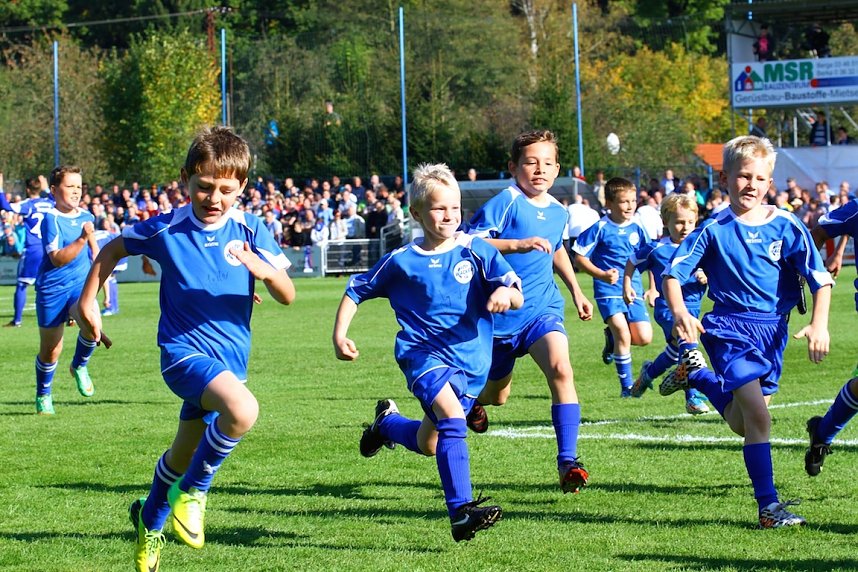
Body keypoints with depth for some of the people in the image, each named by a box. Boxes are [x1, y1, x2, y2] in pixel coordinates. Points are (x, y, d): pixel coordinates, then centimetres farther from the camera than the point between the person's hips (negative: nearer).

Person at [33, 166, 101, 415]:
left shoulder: (86, 216, 3)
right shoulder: (51, 219, -14)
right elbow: (57, 259, -24)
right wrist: (82, 238, -32)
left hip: (81, 283, 4)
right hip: (52, 288, -4)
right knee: (50, 349, 5)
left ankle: (79, 366, 5)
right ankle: (43, 395, 29)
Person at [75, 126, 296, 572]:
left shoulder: (250, 231, -5)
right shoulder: (166, 230, -9)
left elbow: (287, 296, -7)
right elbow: (113, 249, 9)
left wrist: (265, 270, -28)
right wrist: (87, 303, 9)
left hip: (231, 358, 4)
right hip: (184, 351, -4)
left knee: (183, 457, 17)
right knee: (242, 411, -33)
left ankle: (150, 519, 46)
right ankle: (193, 491, -10)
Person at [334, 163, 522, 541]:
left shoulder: (477, 251, -2)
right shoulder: (401, 262, -2)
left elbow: (517, 297, -8)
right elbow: (356, 291, 11)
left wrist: (506, 294, -31)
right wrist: (339, 335, 1)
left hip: (470, 360, 3)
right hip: (423, 352, -3)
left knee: (428, 444, 15)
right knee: (452, 417, -31)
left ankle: (387, 422, 50)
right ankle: (461, 513, -37)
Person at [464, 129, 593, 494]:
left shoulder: (558, 212, 7)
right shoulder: (506, 203, -14)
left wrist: (576, 290, 27)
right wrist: (519, 245, -34)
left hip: (543, 310, 3)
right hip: (500, 313, -3)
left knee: (561, 369, -24)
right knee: (497, 396, 13)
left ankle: (568, 461, -24)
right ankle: (473, 398, 54)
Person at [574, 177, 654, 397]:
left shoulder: (637, 229, 5)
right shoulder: (600, 228, -8)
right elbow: (579, 257, -5)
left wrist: (653, 288, 14)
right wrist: (601, 274, -17)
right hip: (608, 291, -5)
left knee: (644, 337, -5)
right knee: (623, 333, -17)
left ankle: (612, 337, 26)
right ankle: (627, 385, -3)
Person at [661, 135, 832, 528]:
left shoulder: (786, 227, -3)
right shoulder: (714, 230, -6)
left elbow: (820, 279, -3)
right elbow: (673, 273, -7)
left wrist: (819, 324, -19)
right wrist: (679, 312, -27)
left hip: (774, 329, 4)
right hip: (730, 328, -4)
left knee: (741, 422, 15)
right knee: (757, 417, -18)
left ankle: (695, 375, 40)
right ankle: (768, 506, -10)